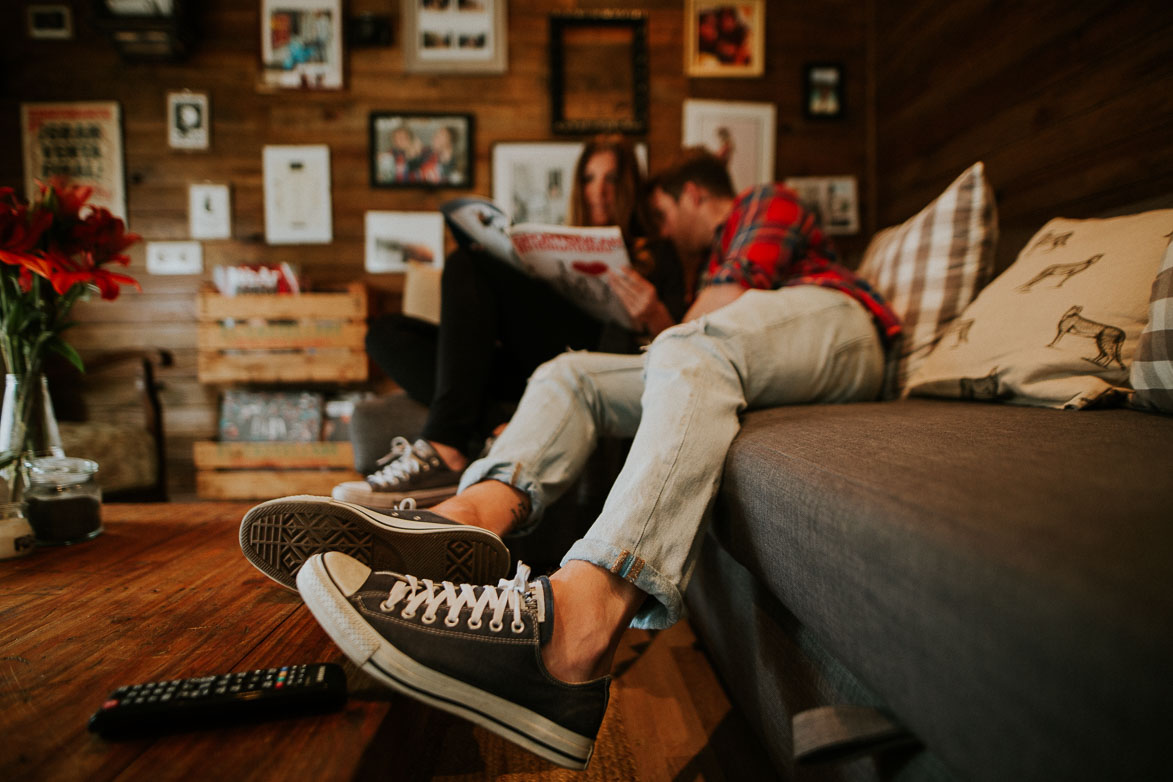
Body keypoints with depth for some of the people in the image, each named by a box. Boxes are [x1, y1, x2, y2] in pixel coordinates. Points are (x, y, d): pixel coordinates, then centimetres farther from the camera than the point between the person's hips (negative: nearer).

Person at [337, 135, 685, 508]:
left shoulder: (654, 259, 20)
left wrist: (653, 316, -18)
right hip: (524, 369, 6)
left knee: (467, 265, -21)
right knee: (386, 333, -8)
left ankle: (446, 452, -33)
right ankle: (496, 431, -32)